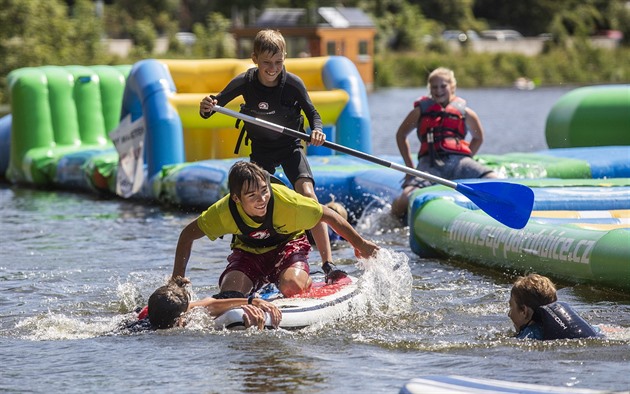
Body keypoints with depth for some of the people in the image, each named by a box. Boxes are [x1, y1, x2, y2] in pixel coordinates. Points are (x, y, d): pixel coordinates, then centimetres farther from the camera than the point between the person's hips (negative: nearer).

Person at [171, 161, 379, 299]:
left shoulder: (287, 202, -35)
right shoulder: (224, 212, -29)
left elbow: (327, 215, -19)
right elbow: (188, 235, -14)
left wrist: (360, 243, -7)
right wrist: (178, 277, -18)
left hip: (287, 245, -3)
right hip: (248, 252, 3)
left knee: (292, 288, -33)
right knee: (229, 294, -21)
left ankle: (308, 281, 8)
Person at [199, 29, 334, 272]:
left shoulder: (293, 83, -20)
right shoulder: (245, 82, -18)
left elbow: (313, 114, -6)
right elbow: (215, 104, -8)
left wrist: (317, 130, -29)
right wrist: (206, 109, -33)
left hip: (290, 146, -2)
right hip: (261, 150, 2)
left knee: (307, 193, -23)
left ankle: (328, 263, -27)